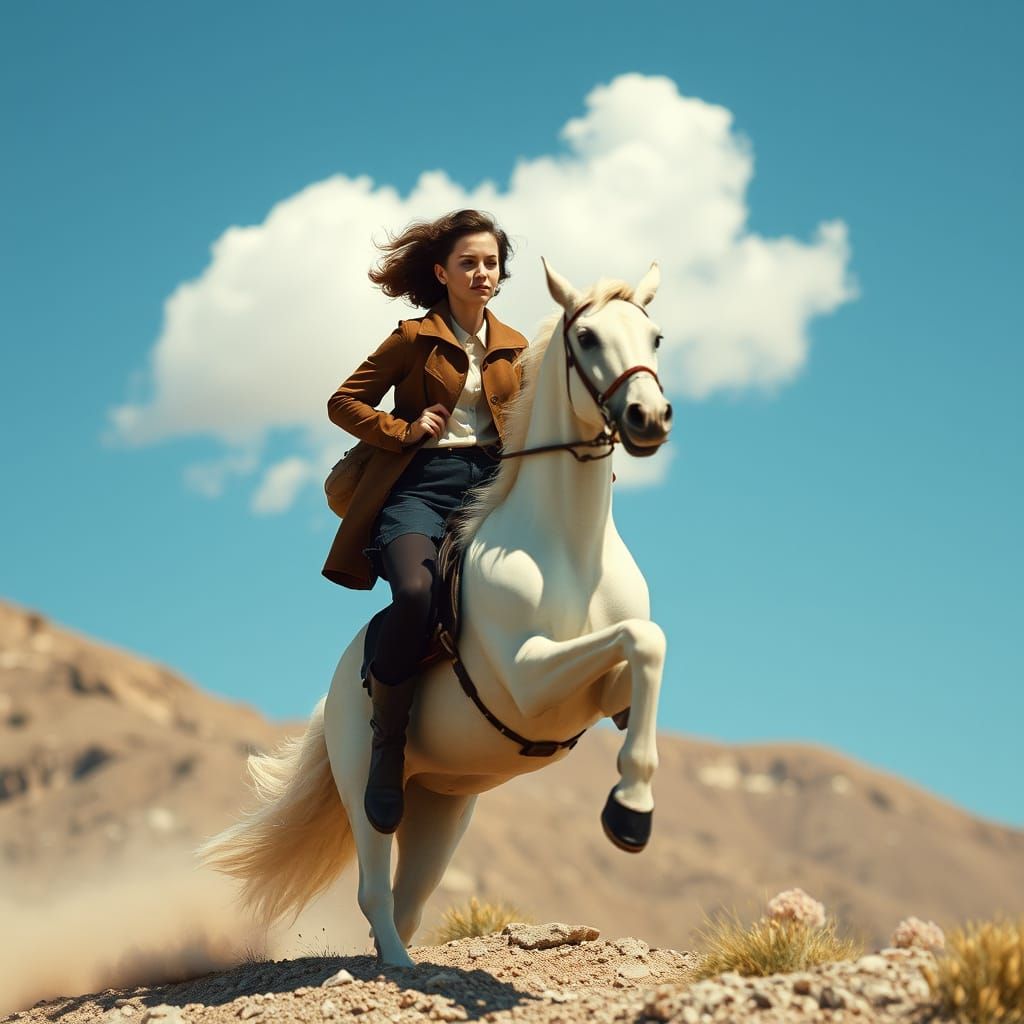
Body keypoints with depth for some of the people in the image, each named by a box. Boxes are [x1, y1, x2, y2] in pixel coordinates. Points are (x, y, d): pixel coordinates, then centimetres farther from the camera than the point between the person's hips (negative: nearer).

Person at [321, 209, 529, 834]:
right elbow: (344, 402, 9)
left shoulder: (514, 349, 18)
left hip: (491, 485, 4)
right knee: (416, 593, -33)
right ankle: (388, 746, -17)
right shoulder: (415, 340, 7)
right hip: (421, 485, -4)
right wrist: (404, 430, -6)